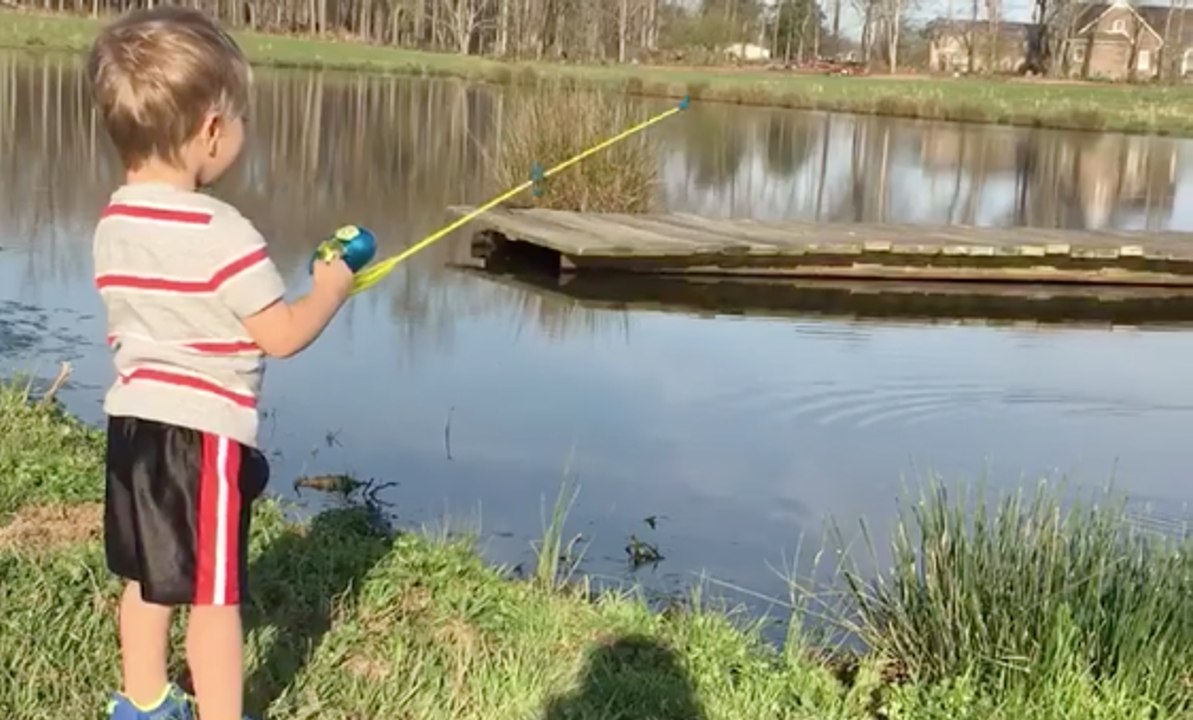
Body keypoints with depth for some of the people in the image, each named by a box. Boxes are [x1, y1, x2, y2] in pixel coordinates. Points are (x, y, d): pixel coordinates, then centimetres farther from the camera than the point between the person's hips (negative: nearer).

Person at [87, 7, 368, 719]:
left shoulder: (114, 221, 6)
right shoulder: (221, 231, -20)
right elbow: (284, 336, -16)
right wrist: (332, 288, 0)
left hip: (132, 420, 9)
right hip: (203, 432, -8)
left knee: (148, 576, 22)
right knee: (214, 593, 2)